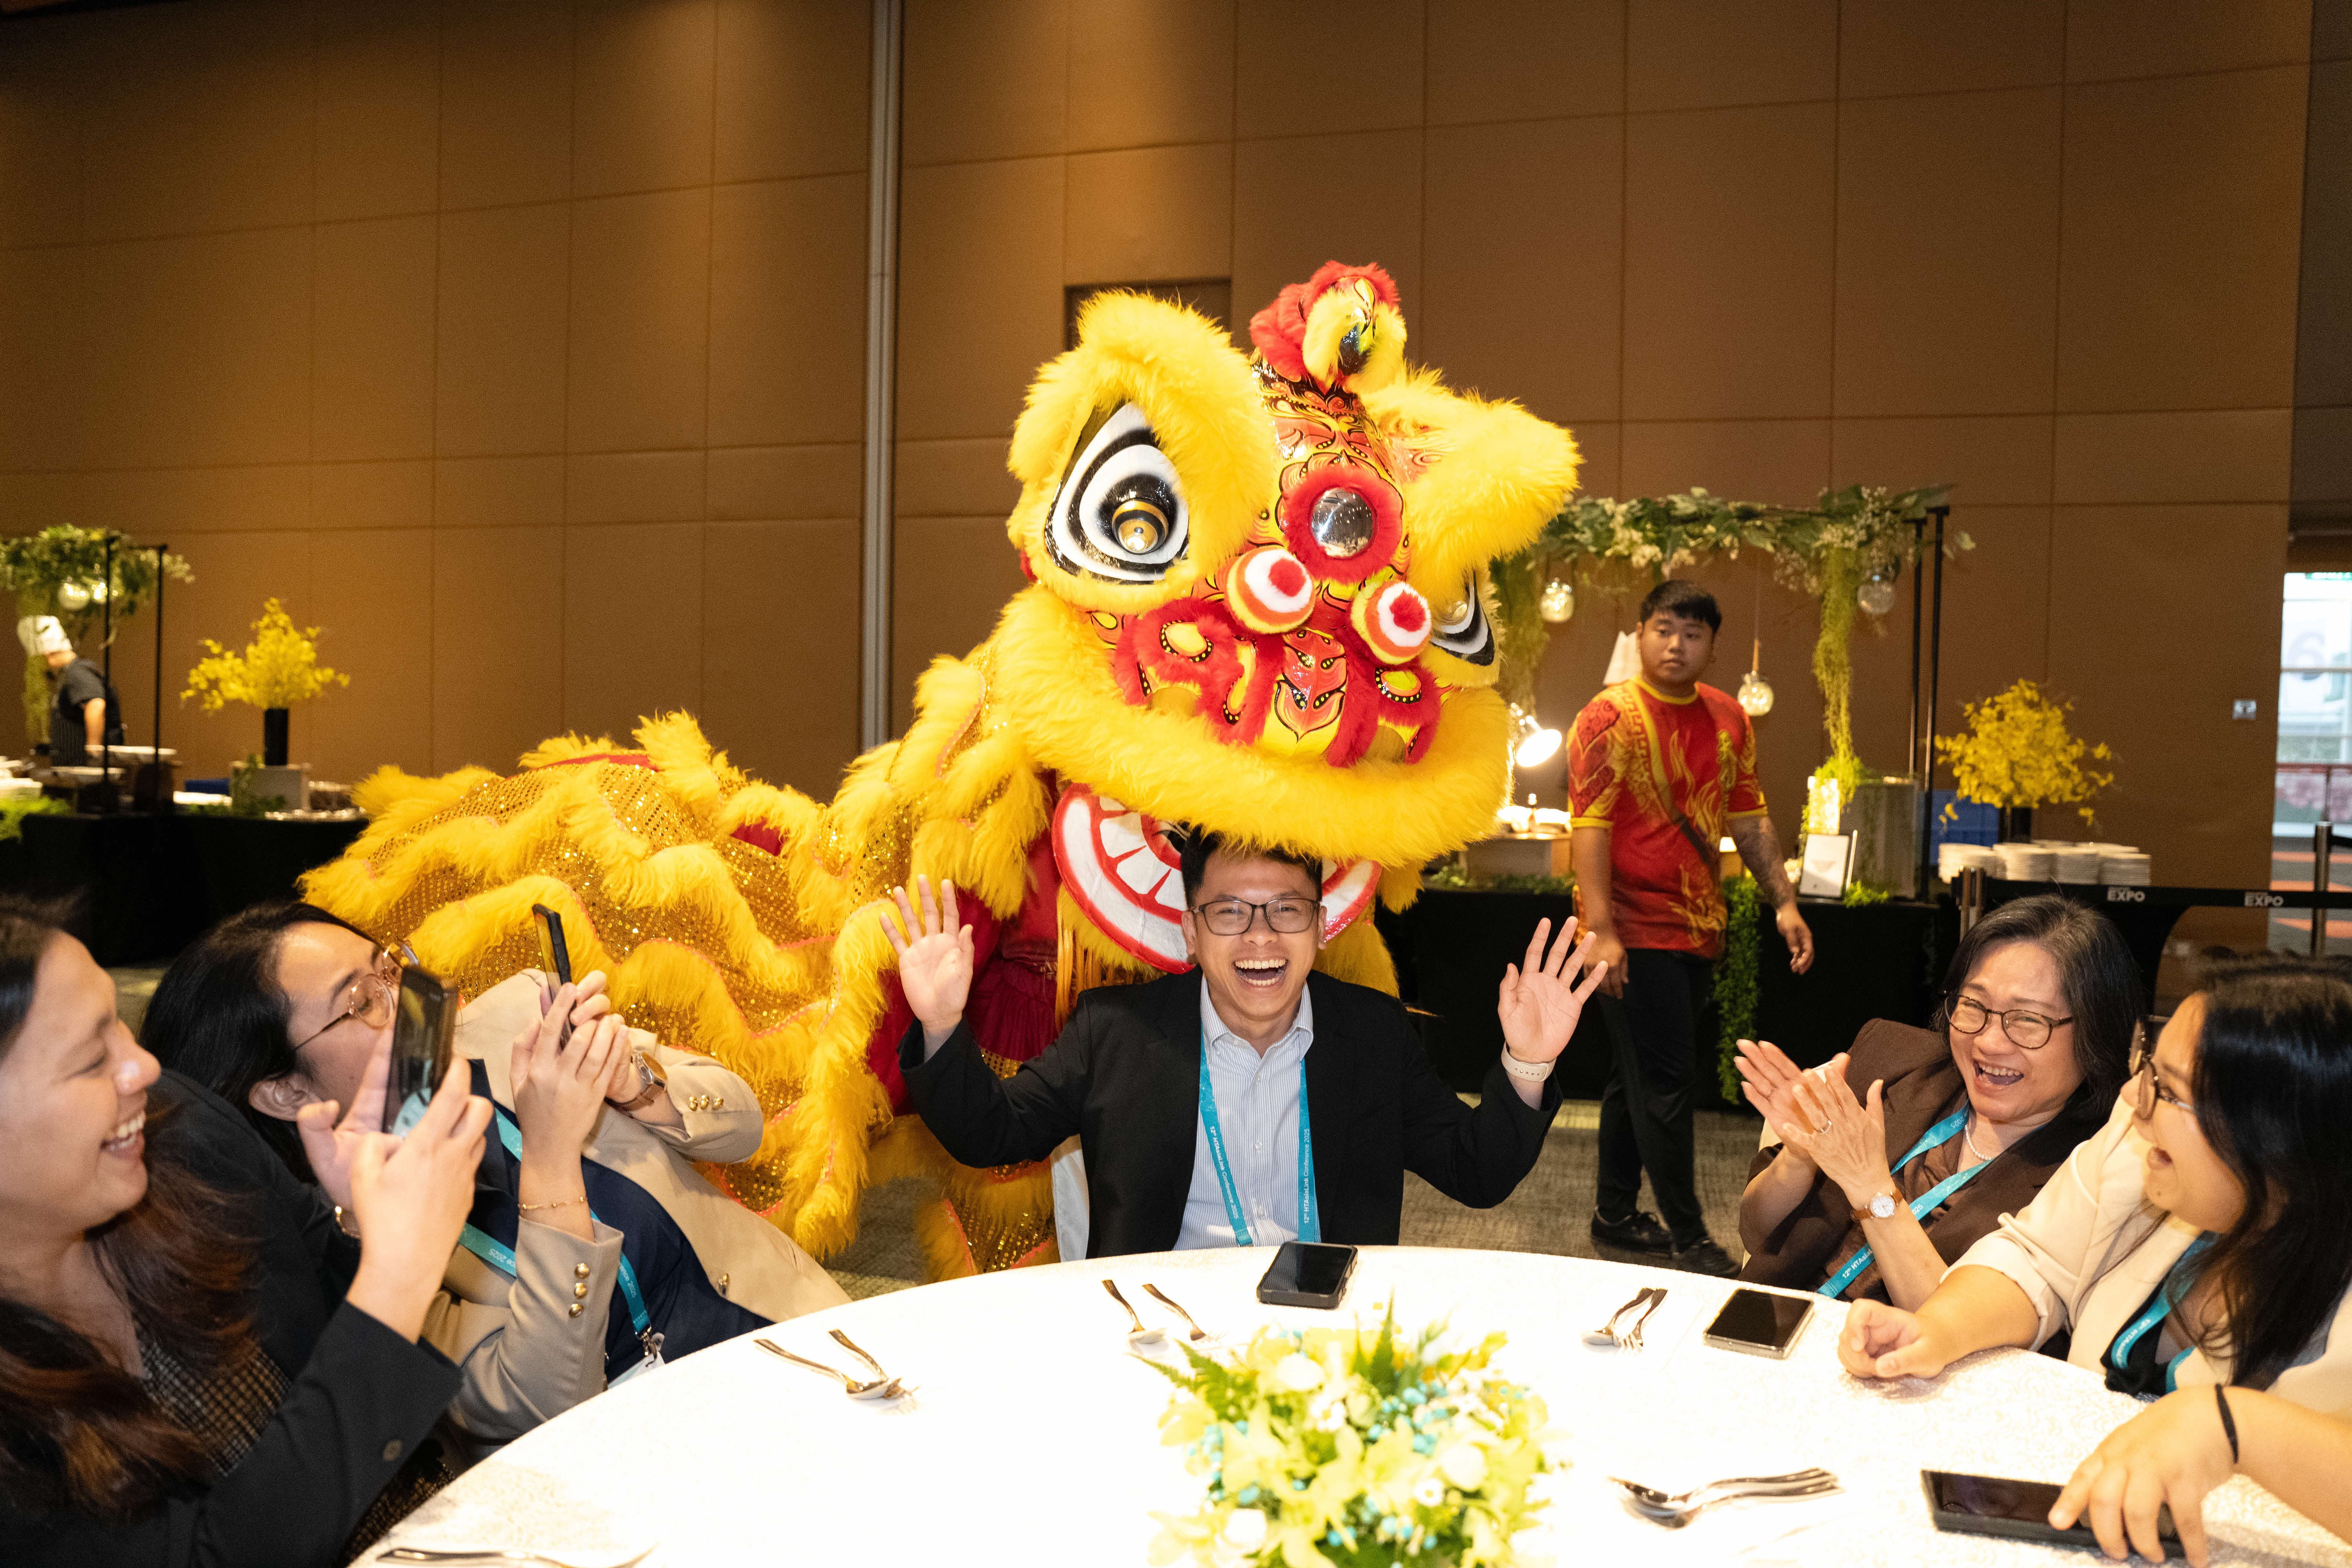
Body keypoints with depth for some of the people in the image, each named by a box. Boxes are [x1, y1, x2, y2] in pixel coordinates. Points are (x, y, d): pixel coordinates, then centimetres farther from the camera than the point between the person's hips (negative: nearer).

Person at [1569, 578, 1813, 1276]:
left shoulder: (1728, 719, 11)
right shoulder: (1611, 716, -10)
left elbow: (1749, 818, 17)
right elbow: (1590, 827, -15)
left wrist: (1784, 902, 8)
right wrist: (1601, 931, -23)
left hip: (1697, 927, 7)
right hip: (1636, 930, -7)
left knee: (1638, 1077, 15)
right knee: (1664, 1082, -3)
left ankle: (1616, 1215, 26)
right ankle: (1689, 1239, 6)